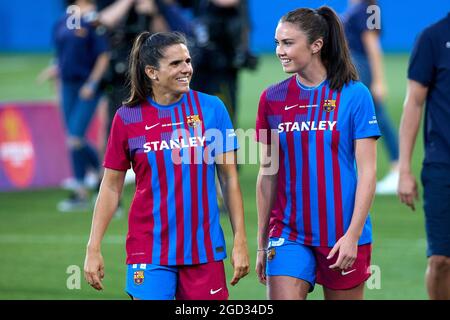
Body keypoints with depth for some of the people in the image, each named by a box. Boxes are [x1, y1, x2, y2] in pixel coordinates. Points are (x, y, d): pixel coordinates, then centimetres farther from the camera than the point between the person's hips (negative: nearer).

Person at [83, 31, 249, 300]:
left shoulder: (212, 108, 0)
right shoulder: (128, 117, -1)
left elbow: (229, 179, 4)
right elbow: (111, 188, 5)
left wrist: (240, 242, 0)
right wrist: (94, 249, 1)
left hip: (204, 248, 1)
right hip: (150, 250, -1)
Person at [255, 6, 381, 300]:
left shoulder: (354, 95, -6)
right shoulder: (272, 99, 4)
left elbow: (367, 172, -6)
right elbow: (267, 174, 10)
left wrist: (353, 236, -12)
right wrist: (262, 243, 10)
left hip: (342, 237, -2)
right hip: (289, 233, 2)